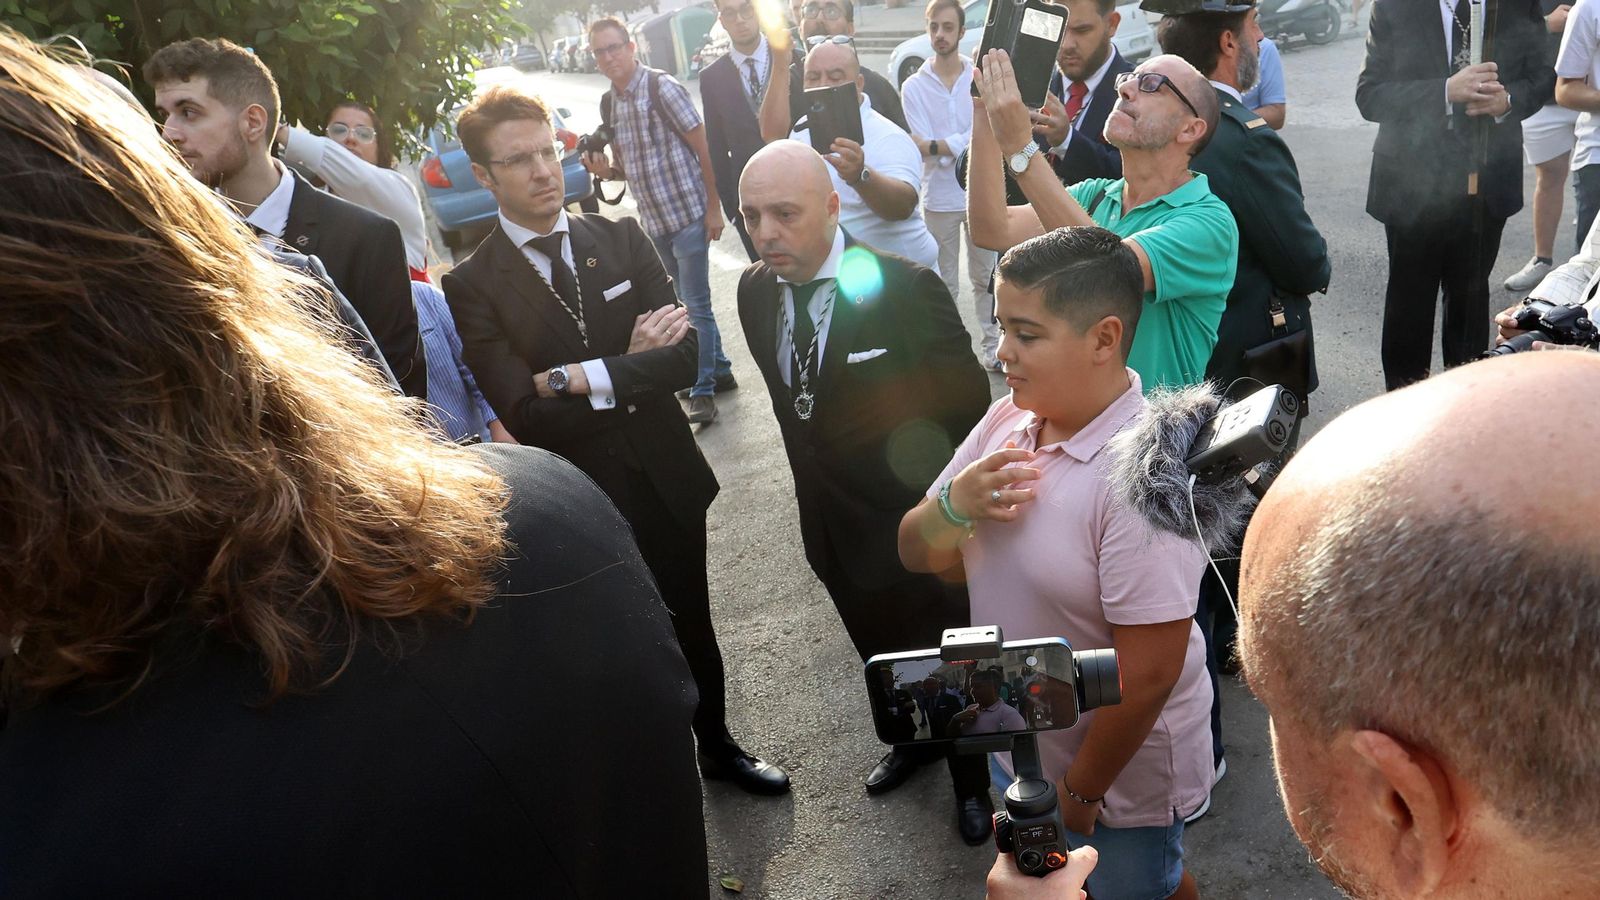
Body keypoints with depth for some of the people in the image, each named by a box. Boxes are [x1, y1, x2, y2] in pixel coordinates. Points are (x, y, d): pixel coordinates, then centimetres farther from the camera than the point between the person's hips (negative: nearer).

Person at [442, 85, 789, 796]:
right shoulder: (473, 286, -11)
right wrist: (629, 367, -17)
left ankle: (717, 744, 47)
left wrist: (578, 376, -21)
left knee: (693, 626, 21)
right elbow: (526, 417, -21)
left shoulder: (621, 239, -2)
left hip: (666, 479, 3)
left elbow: (683, 356, -12)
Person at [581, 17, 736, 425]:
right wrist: (606, 169, -6)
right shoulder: (609, 104, 7)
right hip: (654, 221, 7)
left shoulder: (662, 88, -12)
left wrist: (713, 207, -13)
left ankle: (703, 391, 6)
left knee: (695, 304, -3)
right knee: (688, 302, 16)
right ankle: (719, 370, 31)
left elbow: (703, 148, -11)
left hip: (688, 215, -7)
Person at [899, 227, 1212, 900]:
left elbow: (1148, 674, -27)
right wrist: (954, 505, -22)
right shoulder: (1006, 421, -8)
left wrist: (1079, 792, -15)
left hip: (1120, 767, -6)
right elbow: (918, 555, -1)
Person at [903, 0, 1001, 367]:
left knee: (984, 277, 11)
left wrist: (936, 146, -17)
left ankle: (990, 343, 22)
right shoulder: (914, 86, -3)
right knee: (944, 283, 8)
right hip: (939, 198, 0)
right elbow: (920, 147, -9)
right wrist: (963, 144, -16)